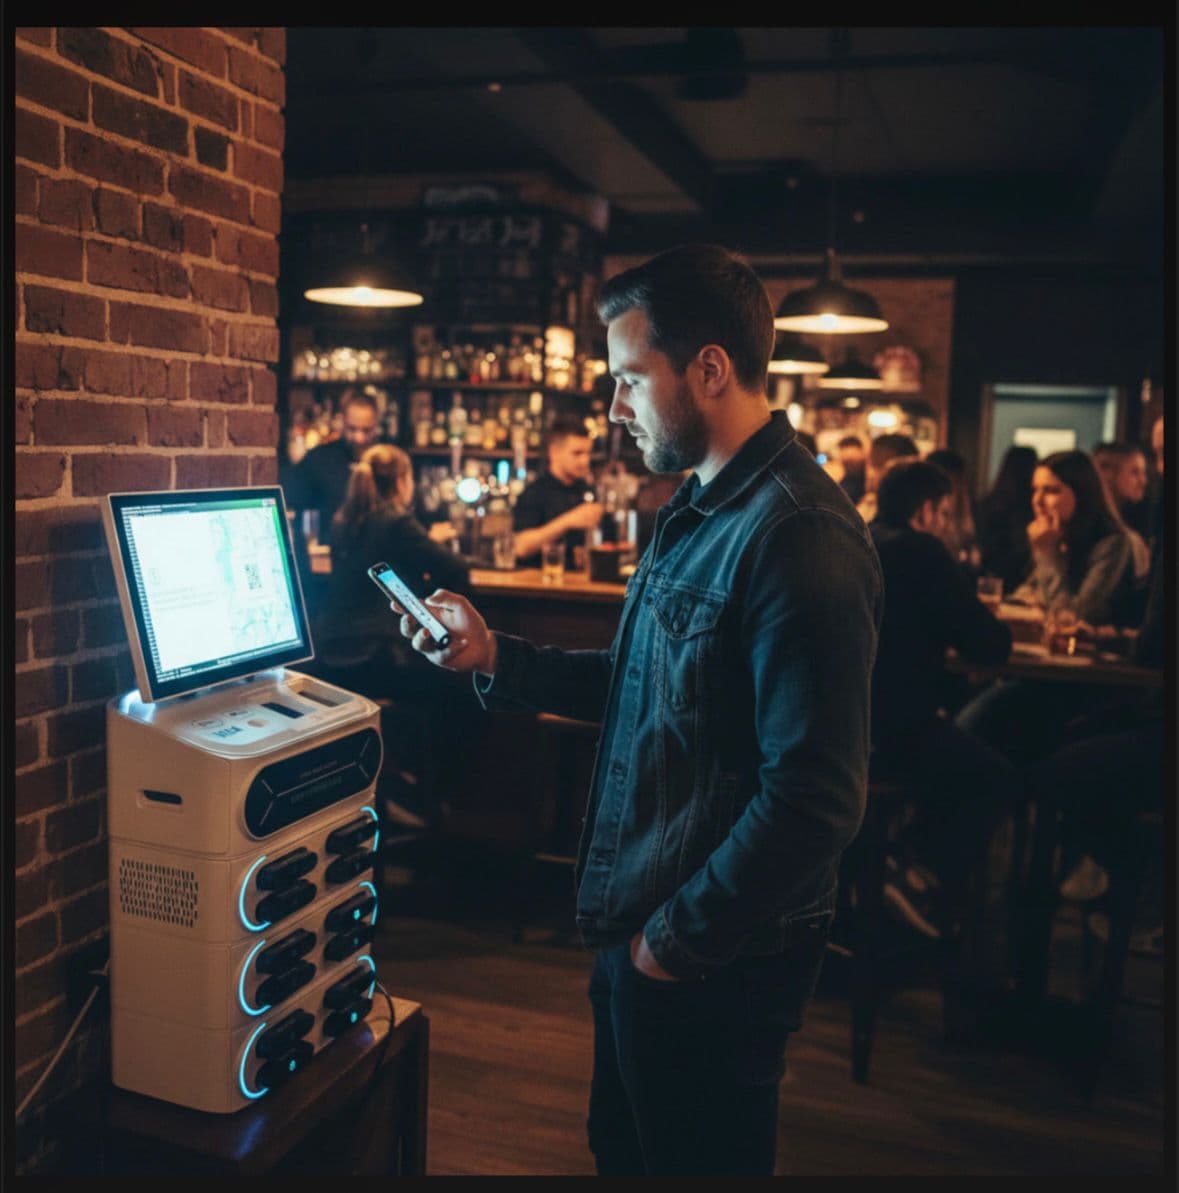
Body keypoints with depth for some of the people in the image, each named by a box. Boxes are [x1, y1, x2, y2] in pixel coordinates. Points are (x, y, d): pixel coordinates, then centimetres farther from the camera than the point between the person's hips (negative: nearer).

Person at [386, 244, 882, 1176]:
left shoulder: (796, 537, -25)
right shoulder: (700, 511, 9)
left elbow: (814, 798, -28)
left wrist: (677, 938, -18)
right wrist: (496, 659, 4)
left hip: (710, 959, -9)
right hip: (639, 924, 9)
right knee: (624, 1148, 26)